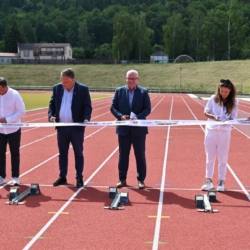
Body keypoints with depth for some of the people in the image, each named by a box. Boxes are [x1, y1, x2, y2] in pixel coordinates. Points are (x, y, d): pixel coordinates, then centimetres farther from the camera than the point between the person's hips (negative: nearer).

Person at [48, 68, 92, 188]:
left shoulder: (83, 89, -7)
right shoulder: (57, 88, 4)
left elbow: (87, 106, -7)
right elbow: (52, 104, 9)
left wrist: (86, 119, -23)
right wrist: (51, 115, -9)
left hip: (77, 127, -3)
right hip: (61, 127, 4)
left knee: (78, 153, 6)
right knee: (62, 153, 12)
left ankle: (79, 178, 16)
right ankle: (62, 177, 24)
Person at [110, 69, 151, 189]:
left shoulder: (143, 92, -1)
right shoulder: (119, 91, 3)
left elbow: (147, 109, -4)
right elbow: (113, 107, 3)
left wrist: (137, 117, -20)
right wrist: (120, 116, -15)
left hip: (138, 129, -1)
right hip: (123, 128, 1)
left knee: (140, 155, 6)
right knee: (123, 155, 9)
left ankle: (141, 179, 16)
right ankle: (122, 179, 19)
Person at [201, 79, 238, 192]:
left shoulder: (234, 102, -2)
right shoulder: (213, 99, -3)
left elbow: (233, 118, 0)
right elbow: (205, 112, 3)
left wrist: (227, 120, -22)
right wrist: (214, 117, -16)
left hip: (225, 132, 0)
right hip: (211, 130, 1)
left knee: (222, 158, 6)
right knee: (210, 157, 9)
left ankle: (221, 182, 17)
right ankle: (209, 180, 19)